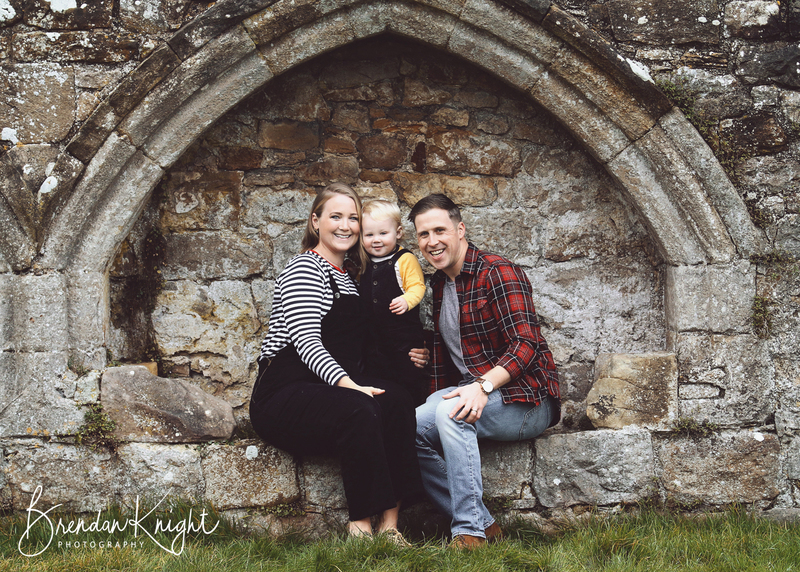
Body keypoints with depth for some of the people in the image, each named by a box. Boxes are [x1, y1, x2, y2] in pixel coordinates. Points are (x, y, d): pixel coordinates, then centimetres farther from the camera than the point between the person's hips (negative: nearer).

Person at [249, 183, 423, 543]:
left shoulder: (348, 277, 22)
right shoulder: (304, 269, -4)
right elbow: (306, 341, -16)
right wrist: (348, 384, -30)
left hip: (328, 391, 7)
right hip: (282, 397, -7)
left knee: (396, 401, -23)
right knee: (359, 410, -35)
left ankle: (389, 523, -28)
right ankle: (361, 526, -28)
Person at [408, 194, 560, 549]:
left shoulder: (498, 273, -9)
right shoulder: (438, 285, 17)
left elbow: (526, 344, -19)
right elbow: (443, 355, 22)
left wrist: (483, 385, -33)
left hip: (525, 399, -8)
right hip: (472, 394, 8)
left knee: (450, 411, -33)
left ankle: (470, 531, -30)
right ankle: (482, 526, -15)